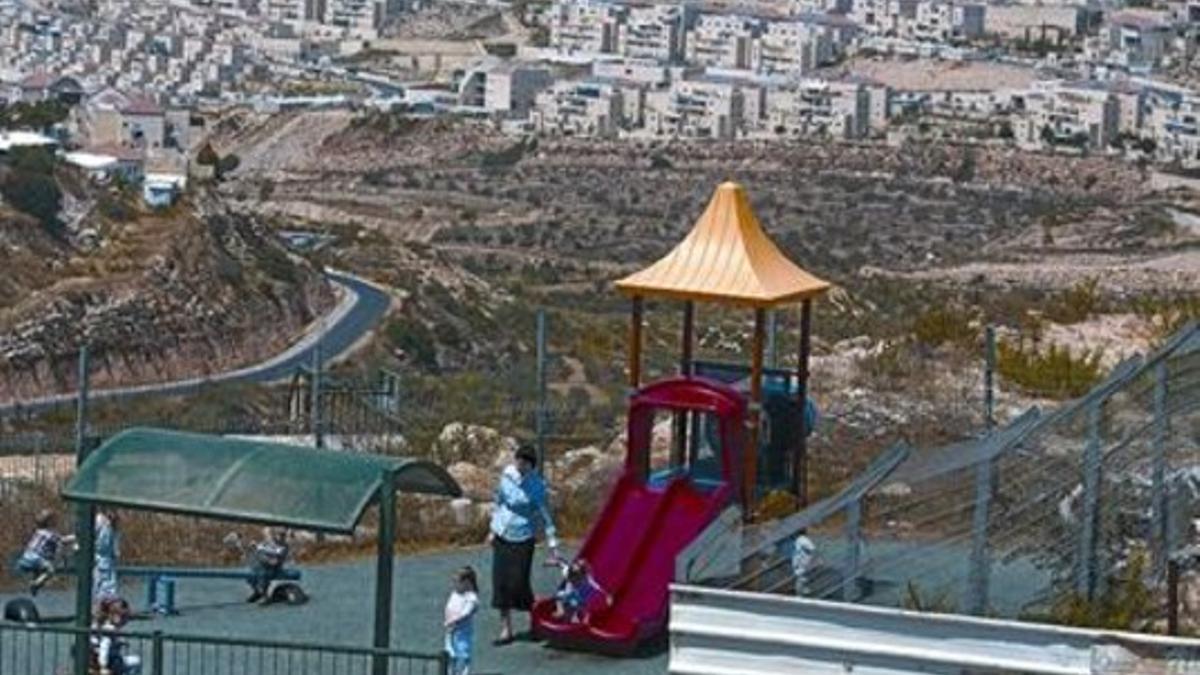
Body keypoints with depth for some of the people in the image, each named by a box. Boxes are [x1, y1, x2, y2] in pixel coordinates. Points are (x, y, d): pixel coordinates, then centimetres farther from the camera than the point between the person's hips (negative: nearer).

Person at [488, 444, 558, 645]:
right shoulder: (507, 475, -1)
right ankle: (505, 630, 12)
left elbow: (544, 515, -7)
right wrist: (493, 529, 14)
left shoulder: (536, 485, -12)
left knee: (519, 583, -4)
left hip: (522, 539, -4)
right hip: (502, 537, 4)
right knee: (501, 583, 4)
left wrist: (552, 544, -8)